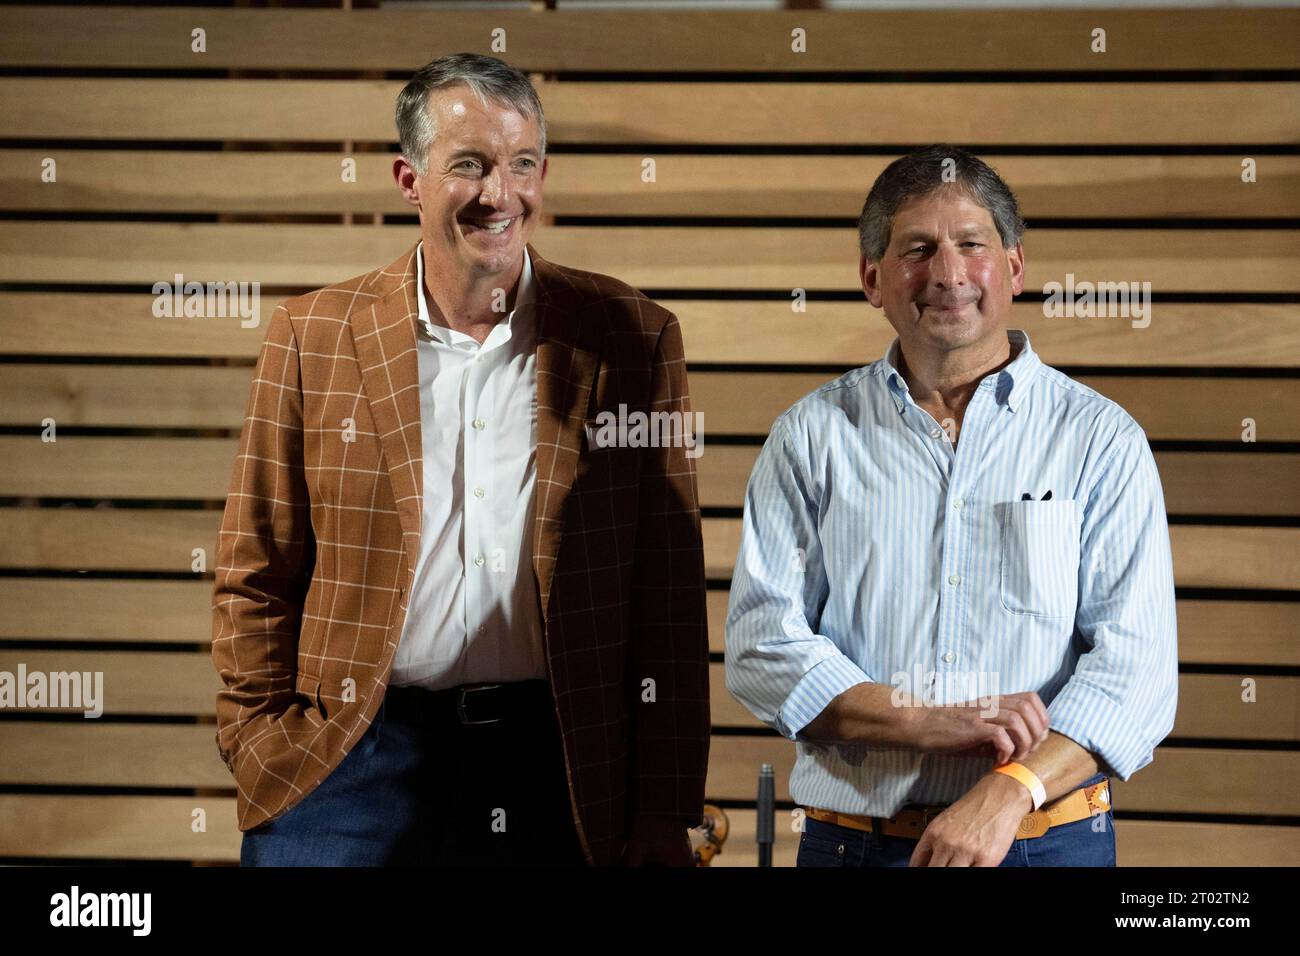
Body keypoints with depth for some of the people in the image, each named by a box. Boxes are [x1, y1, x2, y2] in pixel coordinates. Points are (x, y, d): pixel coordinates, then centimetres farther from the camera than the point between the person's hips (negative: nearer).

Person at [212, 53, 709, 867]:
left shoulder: (633, 338, 2)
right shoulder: (312, 336, 3)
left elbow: (670, 600, 1)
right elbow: (256, 578, 6)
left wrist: (666, 814, -2)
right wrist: (267, 757, -1)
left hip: (557, 766, 0)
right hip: (354, 764, 0)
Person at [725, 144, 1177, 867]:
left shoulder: (1101, 440, 1)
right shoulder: (812, 437, 4)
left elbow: (1135, 659, -9)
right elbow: (762, 644, -4)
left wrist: (1009, 791, -23)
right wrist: (927, 721, -17)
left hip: (1050, 841, -1)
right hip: (852, 843, 1)